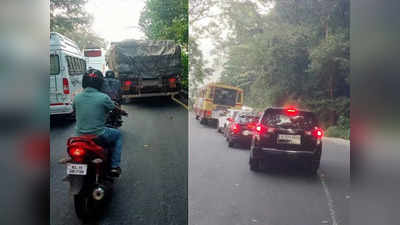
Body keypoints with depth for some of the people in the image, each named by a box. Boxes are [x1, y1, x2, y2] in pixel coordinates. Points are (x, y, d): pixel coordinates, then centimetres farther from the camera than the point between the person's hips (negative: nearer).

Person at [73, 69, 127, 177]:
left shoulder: (76, 97, -1)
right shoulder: (103, 97, -13)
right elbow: (115, 108, 3)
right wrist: (123, 111, 26)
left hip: (80, 134, 5)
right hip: (99, 134, -5)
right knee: (118, 135, 22)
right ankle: (114, 166, 14)